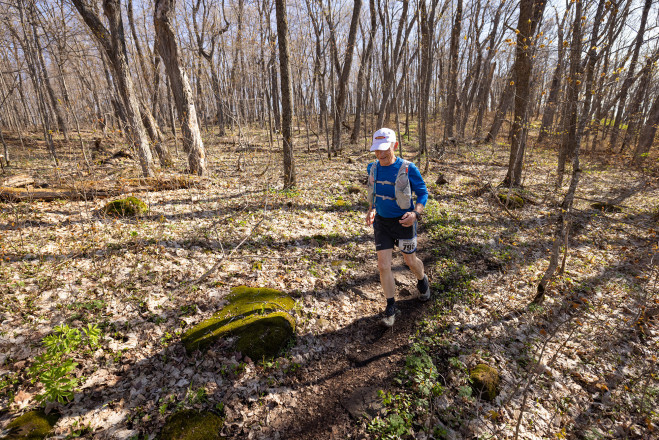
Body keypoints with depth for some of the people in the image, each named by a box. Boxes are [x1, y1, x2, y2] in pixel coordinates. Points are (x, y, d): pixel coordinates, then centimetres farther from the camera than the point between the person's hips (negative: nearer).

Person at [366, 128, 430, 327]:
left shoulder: (408, 169, -18)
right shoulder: (373, 168, -4)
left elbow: (423, 193, -7)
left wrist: (416, 213, -23)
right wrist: (371, 210, -2)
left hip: (403, 221, -3)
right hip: (381, 221, 3)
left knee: (410, 261, 15)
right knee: (383, 265, -2)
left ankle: (422, 281, 52)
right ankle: (391, 307, 16)